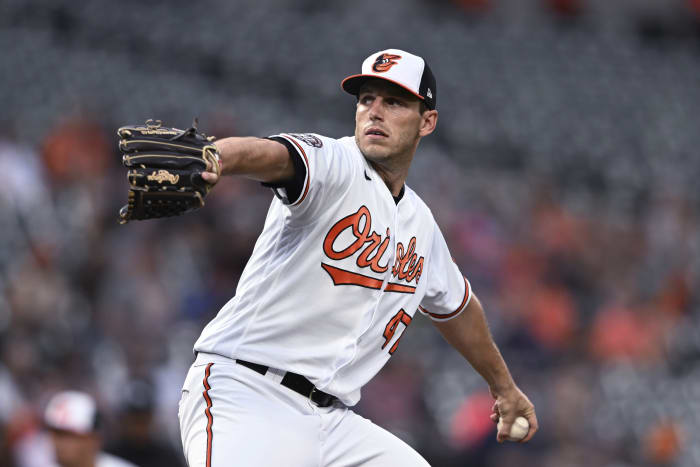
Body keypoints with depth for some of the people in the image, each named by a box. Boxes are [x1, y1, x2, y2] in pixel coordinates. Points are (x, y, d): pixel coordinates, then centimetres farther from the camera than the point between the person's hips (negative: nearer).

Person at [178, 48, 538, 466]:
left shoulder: (420, 223, 16)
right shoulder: (332, 165, -8)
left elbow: (455, 305, 35)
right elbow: (270, 154, -32)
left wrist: (503, 385, 49)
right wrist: (211, 160, -56)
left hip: (331, 419, 8)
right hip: (243, 394, -7)